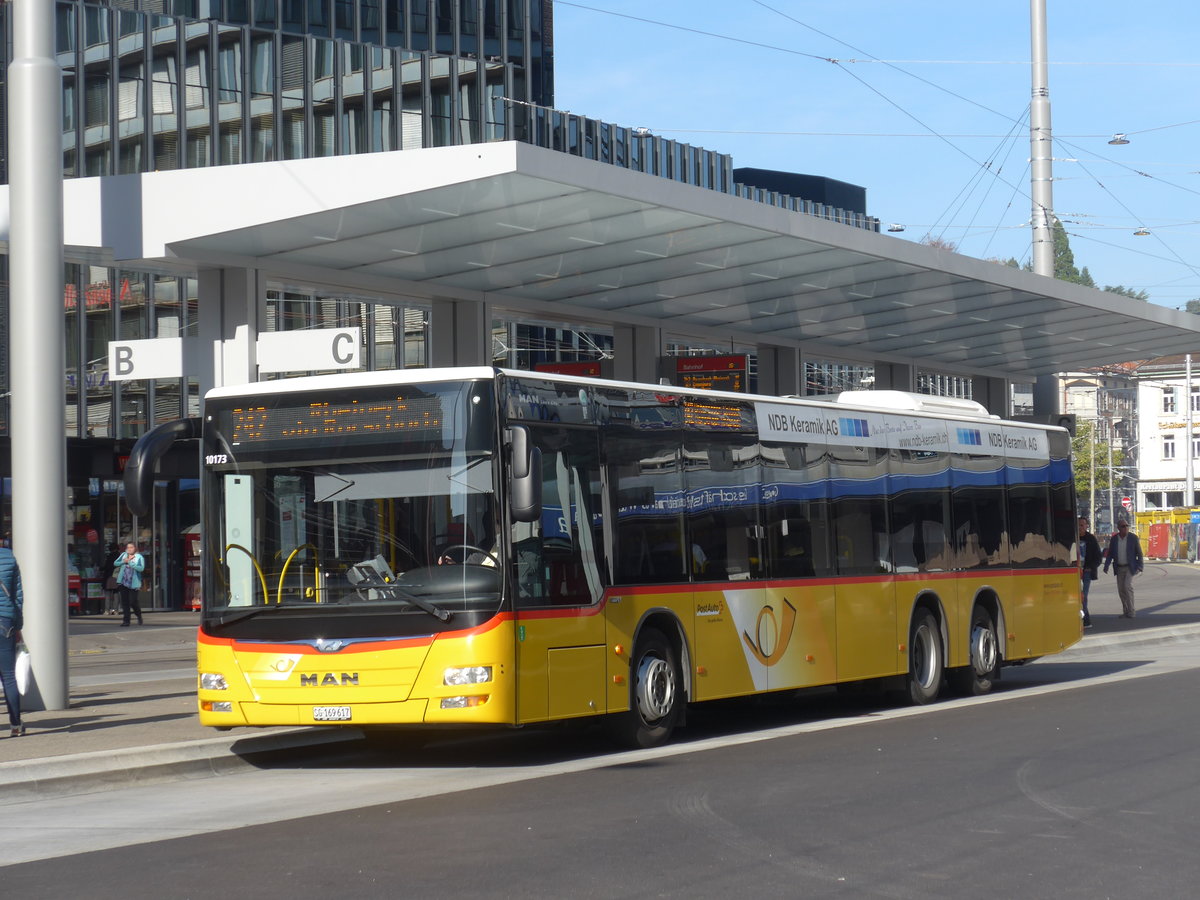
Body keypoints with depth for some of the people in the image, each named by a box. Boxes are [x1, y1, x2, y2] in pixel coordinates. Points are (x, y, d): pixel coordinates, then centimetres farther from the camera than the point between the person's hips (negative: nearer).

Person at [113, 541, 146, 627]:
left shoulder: (139, 557, -3)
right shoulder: (123, 555, 10)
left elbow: (141, 568, -16)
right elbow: (115, 563, 8)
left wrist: (129, 563, -18)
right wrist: (124, 561, -9)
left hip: (133, 583, -4)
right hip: (123, 582, 4)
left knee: (133, 602, -5)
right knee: (124, 602, 2)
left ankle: (139, 616, 22)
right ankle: (126, 620, 8)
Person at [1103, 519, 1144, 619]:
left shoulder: (1133, 537, -5)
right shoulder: (1114, 539, 3)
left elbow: (1139, 553, -1)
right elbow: (1110, 554, 8)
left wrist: (1140, 566, -9)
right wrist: (1106, 566, -4)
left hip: (1130, 567, -4)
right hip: (1119, 568, 4)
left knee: (1127, 586, -17)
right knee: (1121, 589, 4)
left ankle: (1131, 610, -10)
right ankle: (1126, 611, 14)